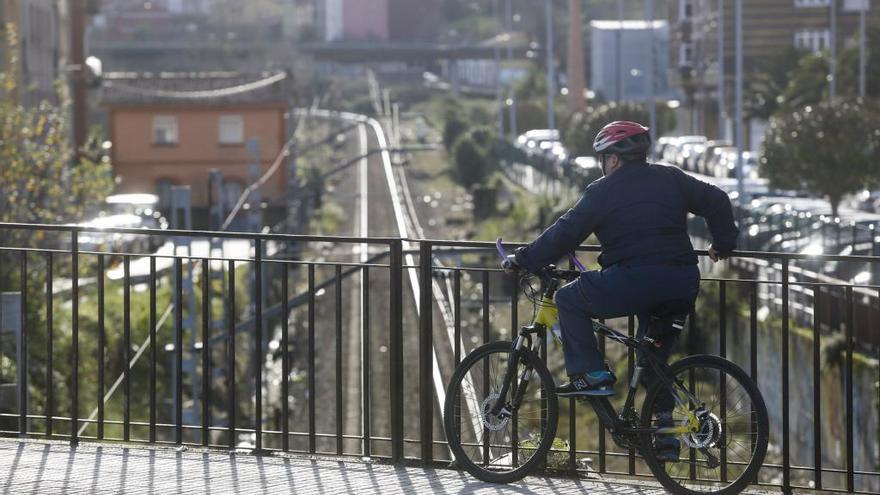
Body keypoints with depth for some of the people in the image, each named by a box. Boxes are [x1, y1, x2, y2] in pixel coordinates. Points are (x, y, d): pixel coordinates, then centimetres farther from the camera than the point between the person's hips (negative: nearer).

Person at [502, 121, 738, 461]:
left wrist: (522, 261, 6)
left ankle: (590, 374, 2)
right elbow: (716, 200, 18)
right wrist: (723, 244, 32)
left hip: (635, 281, -6)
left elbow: (564, 233, -2)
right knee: (654, 359, 22)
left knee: (569, 299, 12)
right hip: (682, 285, 6)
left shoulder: (603, 191, 0)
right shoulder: (670, 179, 15)